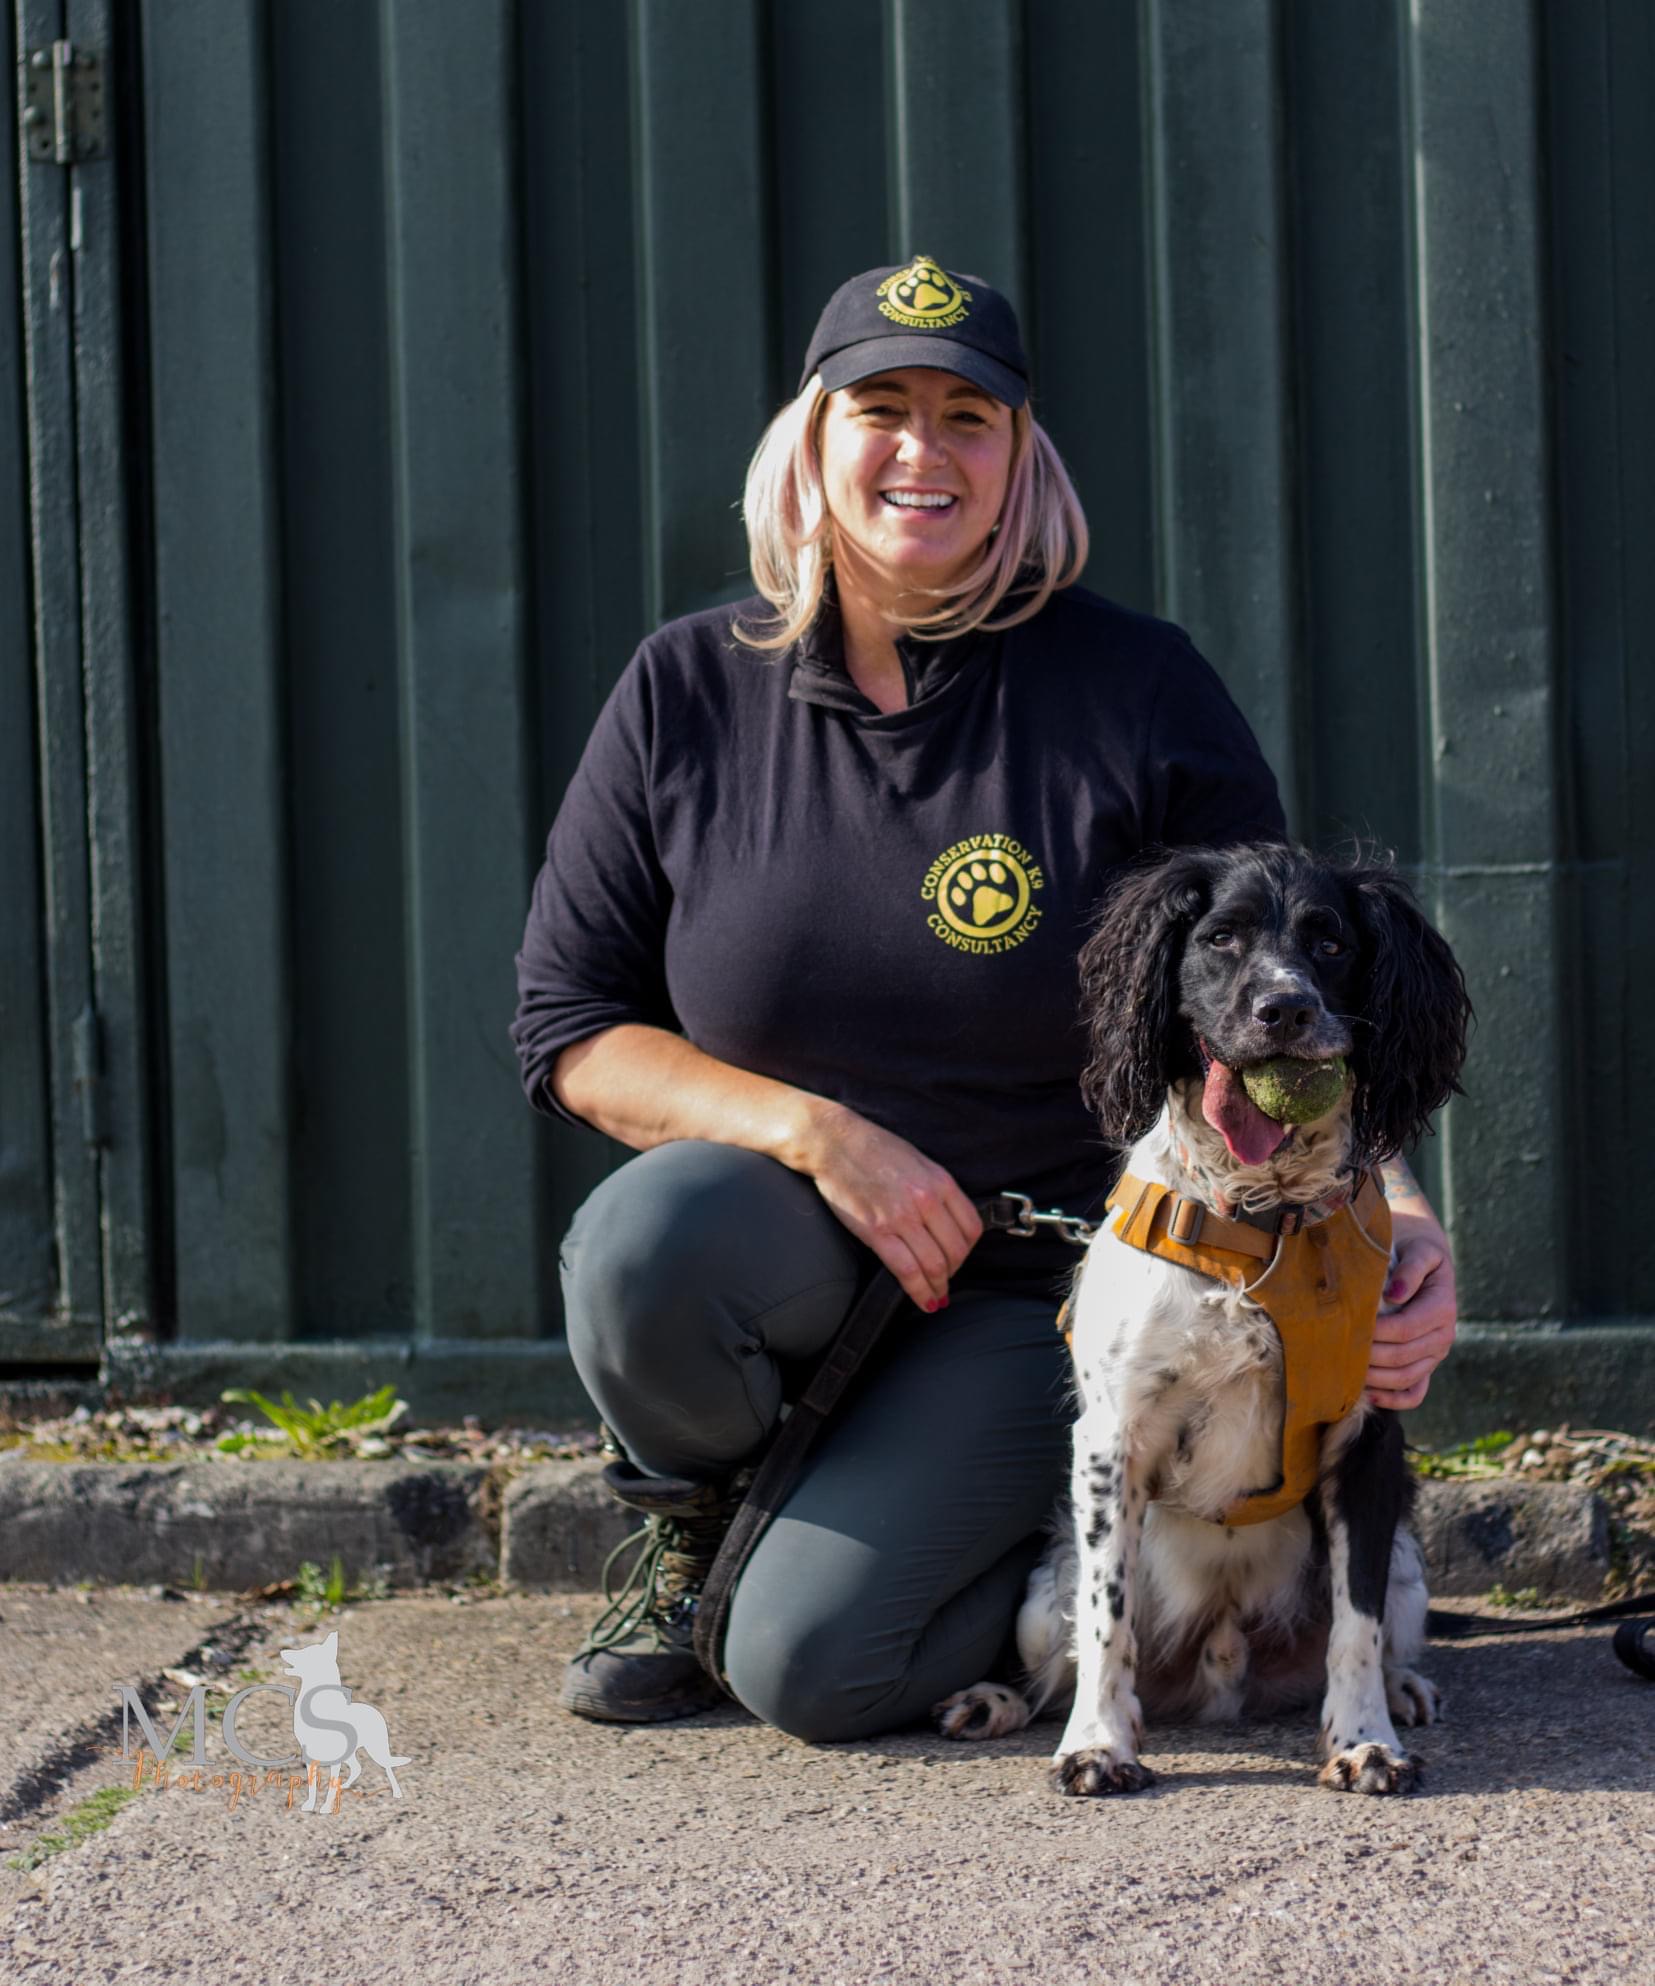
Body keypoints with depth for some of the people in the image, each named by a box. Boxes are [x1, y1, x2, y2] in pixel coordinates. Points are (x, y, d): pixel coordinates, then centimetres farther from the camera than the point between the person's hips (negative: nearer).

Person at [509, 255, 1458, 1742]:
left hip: (1038, 1285, -2)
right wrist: (814, 1131, -16)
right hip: (790, 1248, 2)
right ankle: (687, 1533, 0)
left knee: (811, 1663, -22)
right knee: (643, 1238, -34)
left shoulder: (1138, 692, -5)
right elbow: (568, 1028, 0)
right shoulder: (690, 694, 0)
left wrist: (1393, 1212, -21)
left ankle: (1069, 1568, 13)